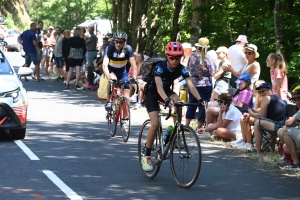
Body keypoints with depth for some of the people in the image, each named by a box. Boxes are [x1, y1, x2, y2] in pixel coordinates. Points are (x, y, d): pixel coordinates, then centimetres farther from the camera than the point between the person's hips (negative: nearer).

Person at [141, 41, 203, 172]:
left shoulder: (181, 69, -20)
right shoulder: (160, 67, -31)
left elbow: (190, 85, -29)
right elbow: (159, 86, -45)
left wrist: (199, 99, -46)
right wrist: (167, 100, -63)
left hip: (166, 90, 4)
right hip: (152, 92, -4)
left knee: (178, 103, -30)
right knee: (155, 124, -18)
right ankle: (146, 157, -7)